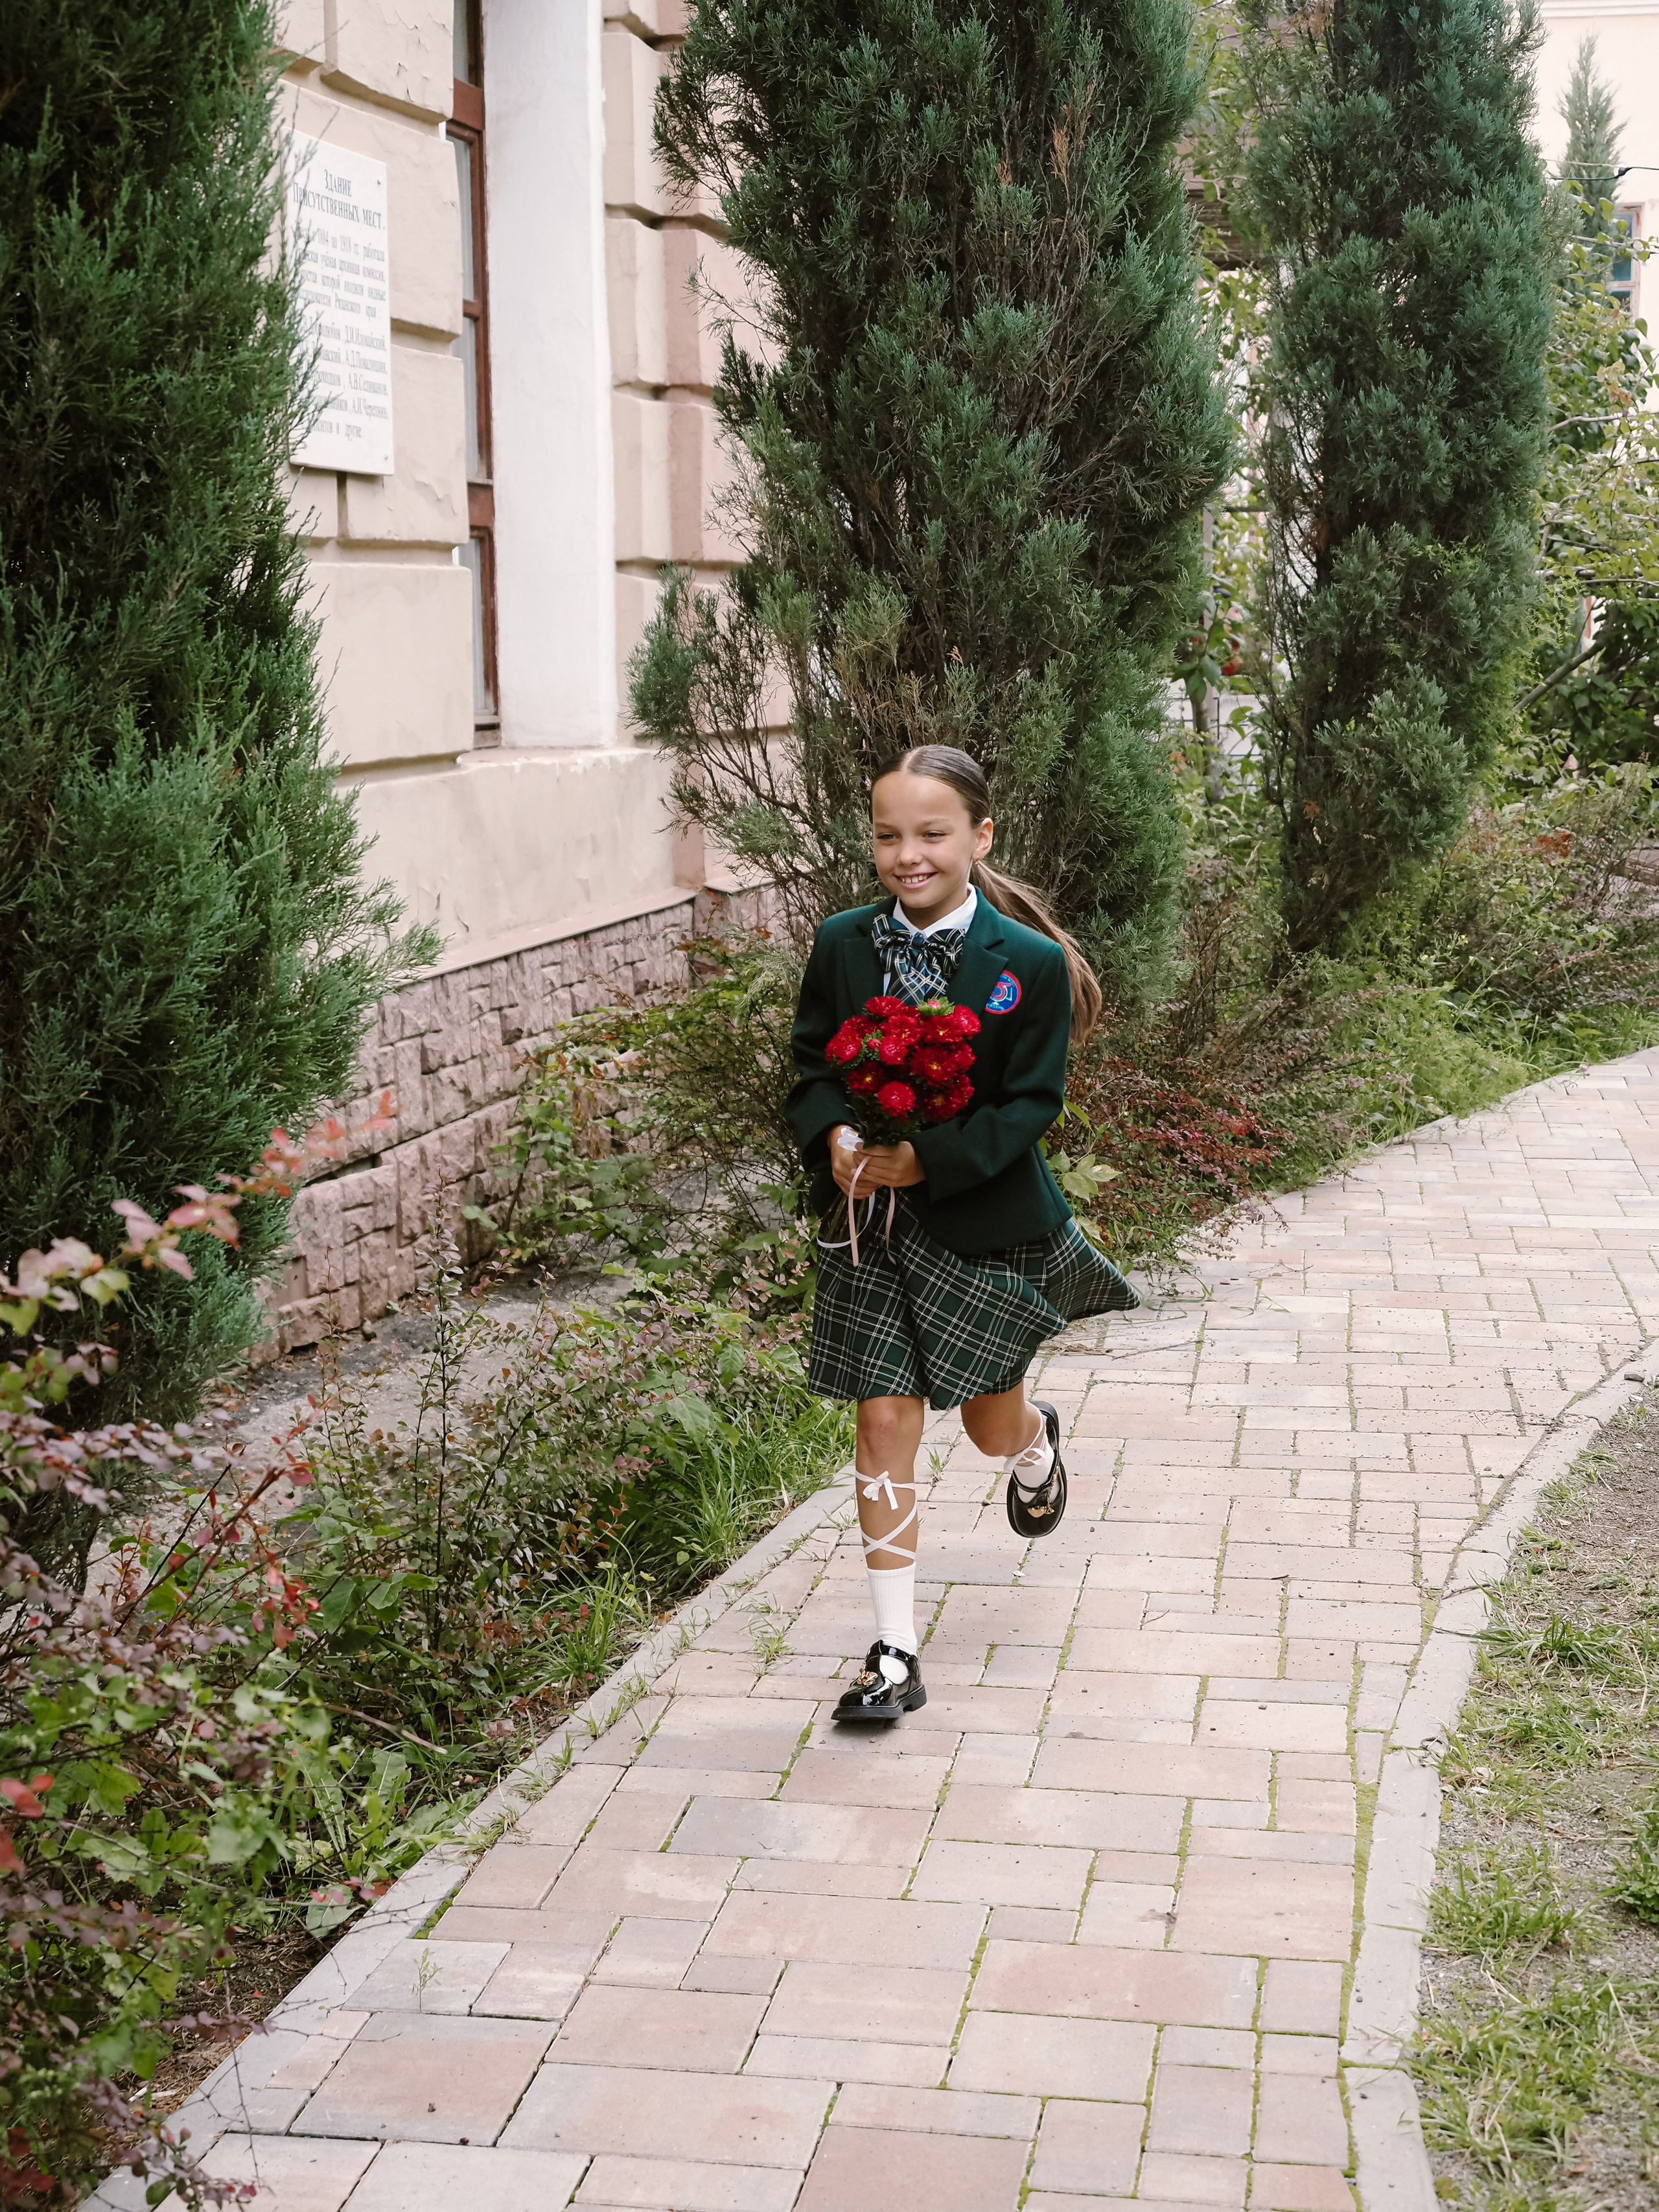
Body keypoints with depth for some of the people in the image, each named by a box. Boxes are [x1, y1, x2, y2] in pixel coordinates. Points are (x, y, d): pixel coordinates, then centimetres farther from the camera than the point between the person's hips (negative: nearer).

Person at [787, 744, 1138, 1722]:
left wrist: (929, 1159, -25)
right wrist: (834, 1138, -16)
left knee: (992, 1421, 15)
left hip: (988, 1221, -2)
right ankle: (896, 1654, 7)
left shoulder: (1030, 964, -13)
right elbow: (815, 1065, 5)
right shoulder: (844, 944, -3)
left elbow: (1033, 1104, -12)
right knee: (886, 1422, -1)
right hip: (873, 1221, 2)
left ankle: (1037, 1442, 55)